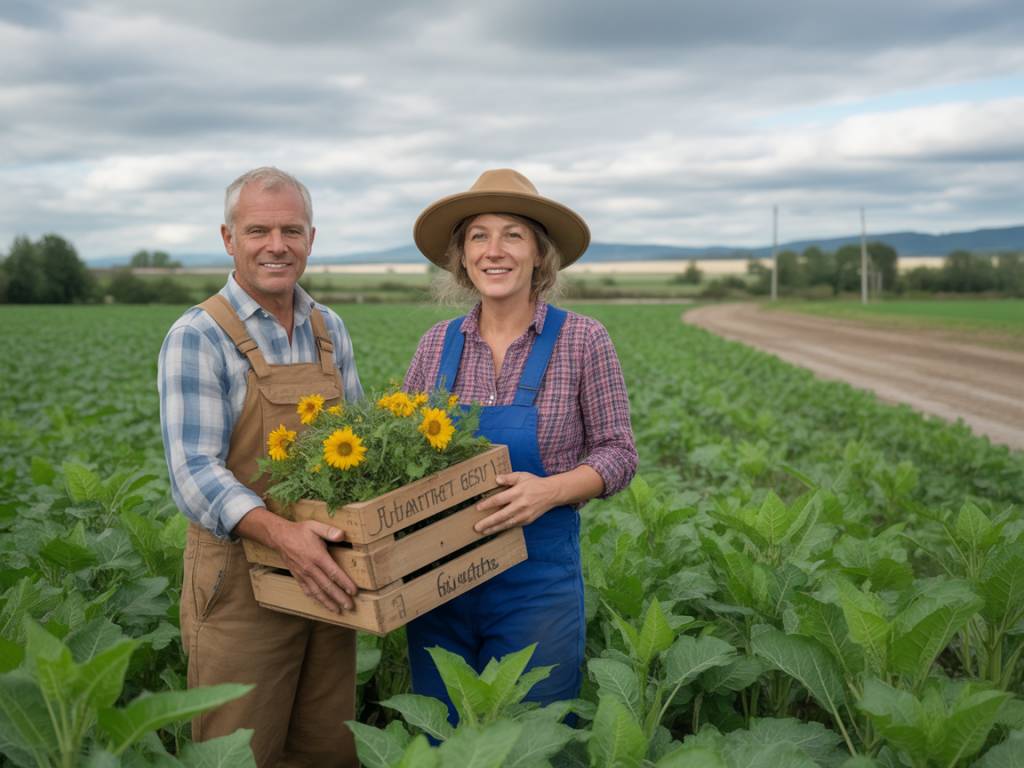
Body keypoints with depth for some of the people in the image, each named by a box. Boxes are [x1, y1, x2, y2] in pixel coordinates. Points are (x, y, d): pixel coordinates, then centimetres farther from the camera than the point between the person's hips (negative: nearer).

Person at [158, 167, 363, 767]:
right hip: (241, 582, -5)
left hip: (325, 572, 6)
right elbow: (194, 473, -18)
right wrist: (281, 532, -34)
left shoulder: (330, 330, 7)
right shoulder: (198, 337, -11)